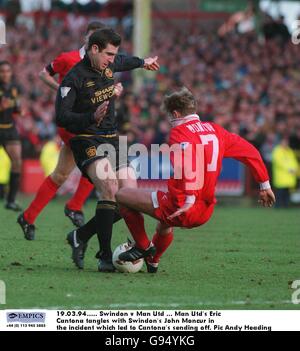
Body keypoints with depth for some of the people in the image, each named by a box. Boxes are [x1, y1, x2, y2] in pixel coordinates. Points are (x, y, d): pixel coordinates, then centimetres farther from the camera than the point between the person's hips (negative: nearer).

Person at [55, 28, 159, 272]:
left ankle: (80, 237, 15)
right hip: (86, 141, -8)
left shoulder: (109, 65, 8)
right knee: (110, 189, -29)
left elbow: (123, 62, 34)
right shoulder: (74, 78, -14)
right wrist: (92, 117, -34)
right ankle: (105, 256, -24)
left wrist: (142, 62, 50)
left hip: (112, 139, 8)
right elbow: (62, 117, -20)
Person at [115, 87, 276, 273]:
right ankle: (152, 261, 50)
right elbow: (250, 151, 13)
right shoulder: (215, 130, 11)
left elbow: (187, 161, -31)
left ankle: (144, 246, 14)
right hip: (205, 213, 8)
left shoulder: (180, 131, -10)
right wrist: (264, 184, 21)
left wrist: (188, 198, -33)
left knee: (122, 195, 5)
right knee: (166, 222, 41)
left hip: (182, 208, -8)